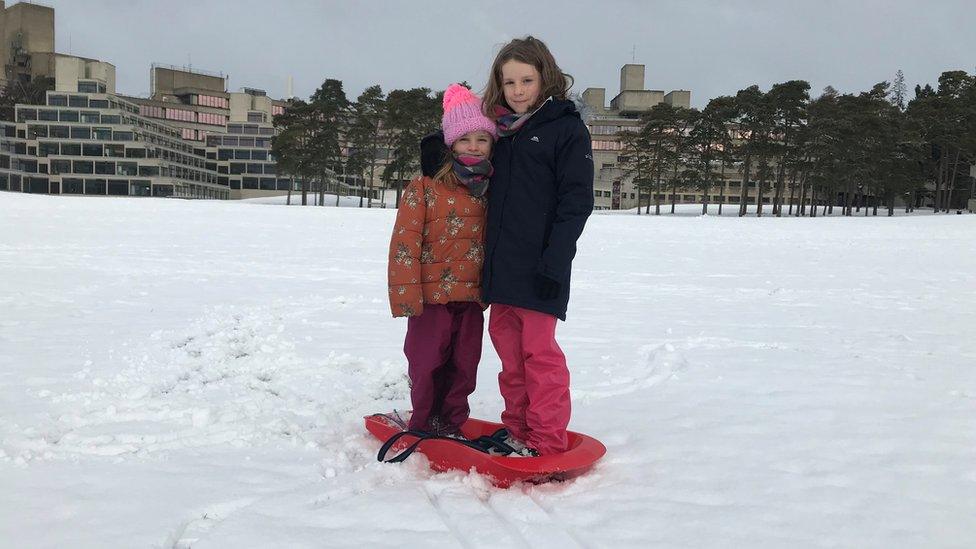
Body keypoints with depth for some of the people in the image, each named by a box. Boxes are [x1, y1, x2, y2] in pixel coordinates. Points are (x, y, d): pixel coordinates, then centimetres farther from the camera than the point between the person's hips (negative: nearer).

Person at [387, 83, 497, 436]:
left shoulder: (493, 190, 8)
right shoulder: (424, 188, -8)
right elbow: (404, 244, -11)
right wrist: (406, 294, -14)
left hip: (472, 297, 5)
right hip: (432, 297, -4)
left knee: (464, 364, 14)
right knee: (427, 364, 7)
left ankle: (453, 421, 31)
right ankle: (425, 423, 26)